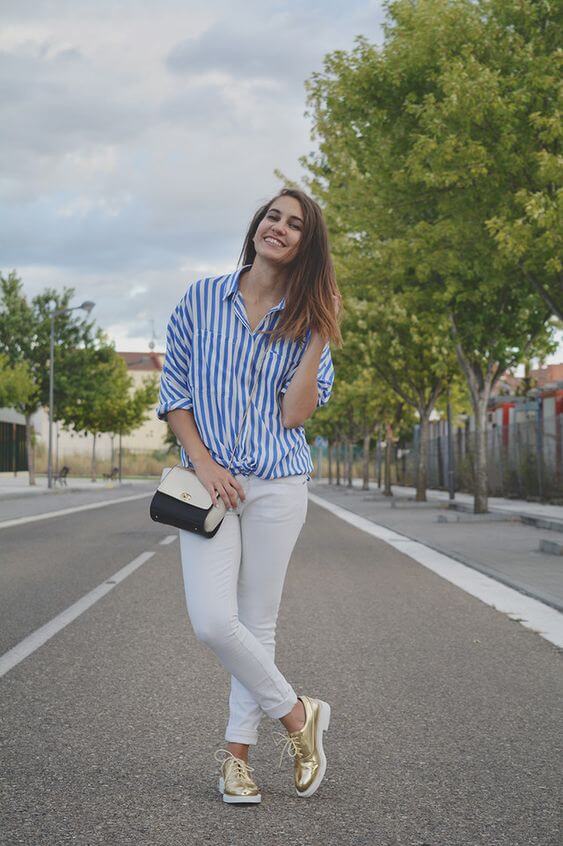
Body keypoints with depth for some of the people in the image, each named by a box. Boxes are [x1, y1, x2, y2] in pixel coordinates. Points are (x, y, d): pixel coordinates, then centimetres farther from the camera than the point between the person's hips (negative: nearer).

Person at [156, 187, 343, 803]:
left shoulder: (305, 319, 5)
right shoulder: (201, 300, 6)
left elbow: (294, 415, -3)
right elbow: (173, 391, 7)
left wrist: (320, 338, -10)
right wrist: (202, 462, -5)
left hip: (277, 483, 0)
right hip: (210, 478, 0)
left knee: (257, 623, 3)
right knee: (212, 622, -12)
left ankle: (236, 753, 17)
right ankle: (297, 713, 9)